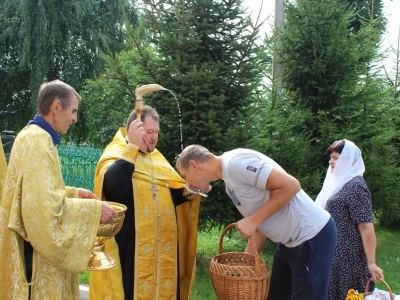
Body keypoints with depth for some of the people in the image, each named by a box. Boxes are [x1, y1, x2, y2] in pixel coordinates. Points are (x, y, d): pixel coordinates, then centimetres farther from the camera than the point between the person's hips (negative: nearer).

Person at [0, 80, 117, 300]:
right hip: (38, 252, -10)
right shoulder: (38, 141, -20)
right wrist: (94, 209, -20)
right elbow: (46, 205, -27)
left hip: (38, 245, 10)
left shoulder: (34, 136, 12)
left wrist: (75, 193, 13)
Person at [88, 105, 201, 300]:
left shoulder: (157, 158, 15)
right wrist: (132, 146, -24)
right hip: (129, 246, -6)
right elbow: (113, 186, -28)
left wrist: (189, 192, -2)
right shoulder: (114, 154, -7)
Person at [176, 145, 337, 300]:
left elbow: (290, 186, -24)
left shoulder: (235, 162, -19)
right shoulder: (230, 183, 11)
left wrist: (253, 220, -19)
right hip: (290, 241, 10)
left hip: (312, 236, -10)